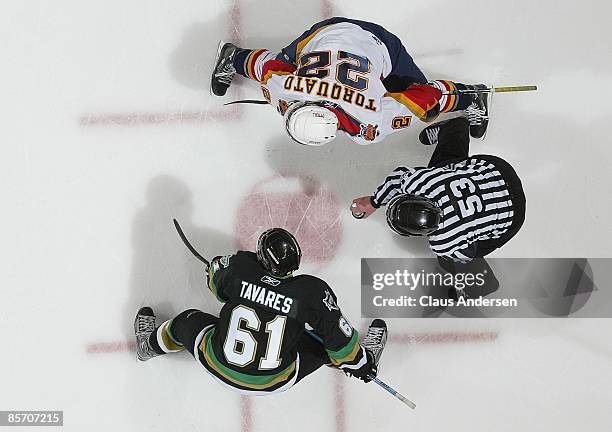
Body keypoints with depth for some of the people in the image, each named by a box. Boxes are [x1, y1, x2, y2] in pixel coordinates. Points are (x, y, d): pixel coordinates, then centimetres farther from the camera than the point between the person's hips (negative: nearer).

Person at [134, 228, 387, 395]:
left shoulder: (239, 267, -17)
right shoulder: (313, 291, -23)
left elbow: (216, 279, 7)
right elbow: (338, 334, -15)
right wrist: (359, 362, 2)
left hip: (218, 367, 2)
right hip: (273, 382, -1)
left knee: (188, 323, 29)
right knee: (321, 342, 18)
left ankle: (149, 344, 55)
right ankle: (364, 353, 42)